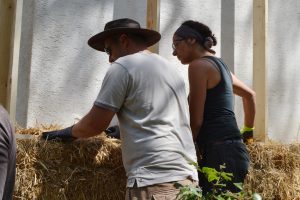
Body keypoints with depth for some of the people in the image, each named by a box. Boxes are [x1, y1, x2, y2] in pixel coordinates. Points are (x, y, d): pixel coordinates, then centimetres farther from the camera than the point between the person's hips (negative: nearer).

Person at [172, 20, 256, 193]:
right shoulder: (219, 64, 20)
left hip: (220, 152, -9)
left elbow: (196, 121, -12)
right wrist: (247, 130, 40)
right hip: (232, 150, 9)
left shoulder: (199, 65, -8)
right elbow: (250, 95, 34)